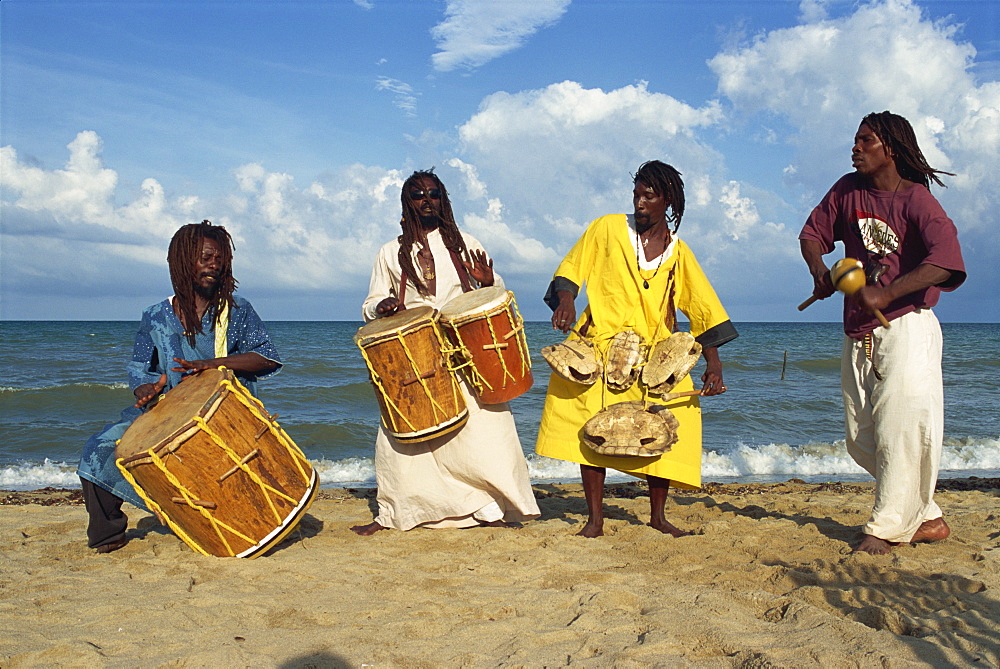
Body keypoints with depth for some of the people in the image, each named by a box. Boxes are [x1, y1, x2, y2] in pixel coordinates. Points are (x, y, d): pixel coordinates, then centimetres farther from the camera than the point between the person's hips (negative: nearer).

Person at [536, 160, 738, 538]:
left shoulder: (678, 253, 11)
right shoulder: (607, 229, 6)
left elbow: (704, 308, 10)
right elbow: (571, 269, 9)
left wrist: (713, 363, 1)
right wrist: (566, 300, -12)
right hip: (599, 348, -1)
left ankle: (657, 516, 6)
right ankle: (595, 518, 2)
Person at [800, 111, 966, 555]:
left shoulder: (916, 199, -11)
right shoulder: (848, 189, 7)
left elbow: (945, 260, -25)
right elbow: (813, 232, 14)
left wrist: (885, 294, -31)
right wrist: (819, 271, -7)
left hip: (906, 326, -7)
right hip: (858, 332, 7)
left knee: (899, 427, -10)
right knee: (862, 438, 7)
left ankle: (886, 527, 0)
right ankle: (926, 519, 19)